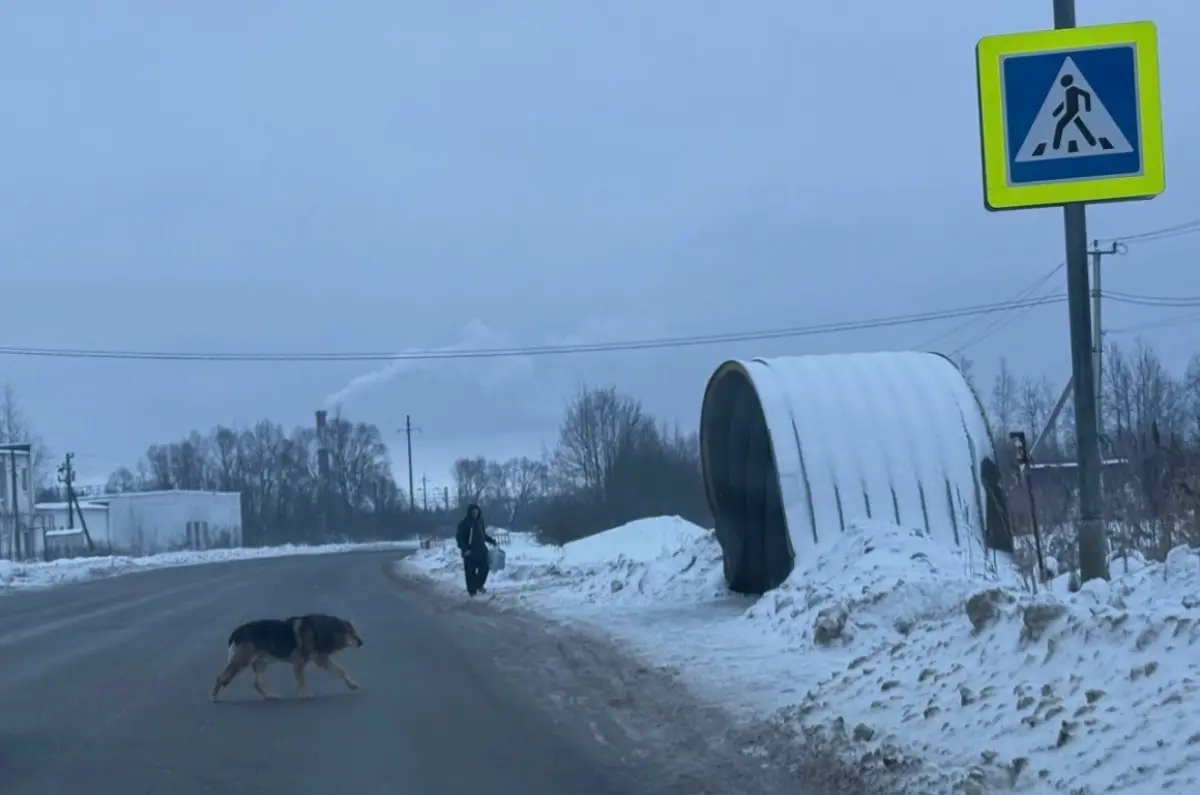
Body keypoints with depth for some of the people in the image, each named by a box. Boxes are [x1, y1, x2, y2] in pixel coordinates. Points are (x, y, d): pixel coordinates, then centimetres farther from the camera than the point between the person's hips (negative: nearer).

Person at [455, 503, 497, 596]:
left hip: (481, 550, 5)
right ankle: (472, 590, 9)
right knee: (470, 572, -1)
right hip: (469, 552, -5)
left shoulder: (480, 521, 8)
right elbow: (459, 537, -10)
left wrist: (491, 541, 8)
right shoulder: (464, 523, -10)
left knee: (484, 568, 3)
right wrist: (465, 549, -21)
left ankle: (479, 585, 24)